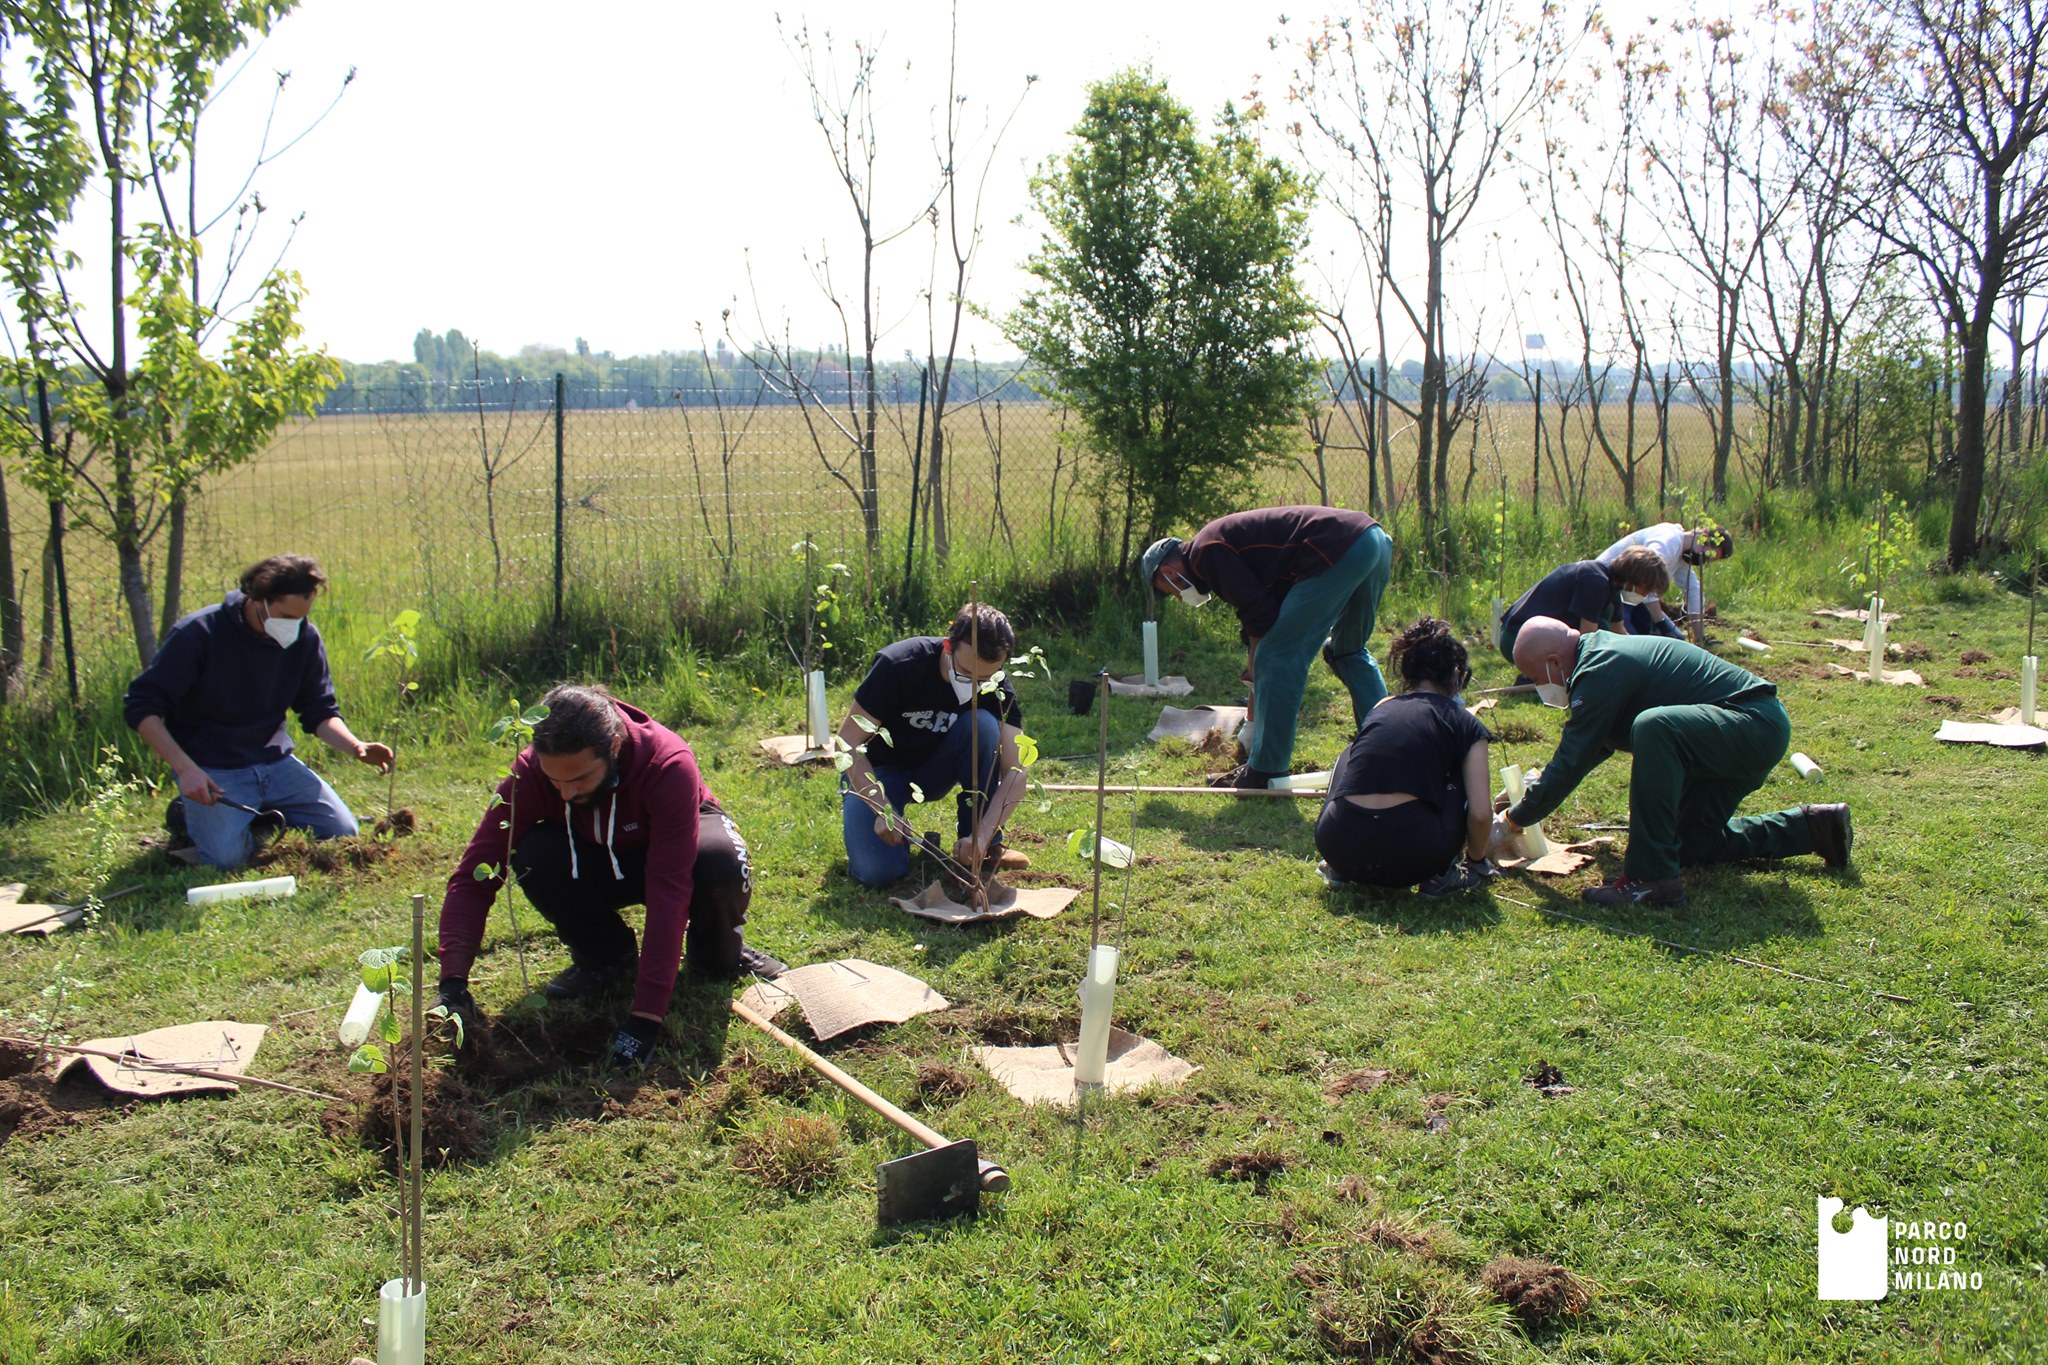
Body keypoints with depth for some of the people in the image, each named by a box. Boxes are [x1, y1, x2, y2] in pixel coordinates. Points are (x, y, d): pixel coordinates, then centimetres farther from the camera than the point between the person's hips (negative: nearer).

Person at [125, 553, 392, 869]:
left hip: (274, 762, 5)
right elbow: (141, 707, -14)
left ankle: (257, 819, 16)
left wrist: (356, 747, -17)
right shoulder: (199, 633, -16)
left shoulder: (305, 638, -3)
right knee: (226, 856, -24)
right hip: (212, 769, -5)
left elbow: (320, 712, 5)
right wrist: (185, 769, -25)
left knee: (342, 831, -5)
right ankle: (190, 815, 8)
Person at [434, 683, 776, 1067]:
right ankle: (607, 956, -2)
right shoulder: (529, 773, -28)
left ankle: (716, 952, -3)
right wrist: (453, 982, -40)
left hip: (675, 849, -2)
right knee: (533, 858, -30)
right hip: (599, 862, 3)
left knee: (719, 862, -38)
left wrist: (645, 1015, -42)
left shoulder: (669, 764, -37)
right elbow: (474, 876, -27)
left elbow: (668, 890, -40)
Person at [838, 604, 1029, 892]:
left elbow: (1014, 772, -25)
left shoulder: (998, 690, -19)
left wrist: (982, 835, -41)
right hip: (878, 771, -3)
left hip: (934, 770, 3)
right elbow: (848, 742, -23)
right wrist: (884, 810, -33)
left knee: (983, 725, -28)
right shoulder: (898, 665, -28)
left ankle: (980, 853, -17)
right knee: (877, 871, -27)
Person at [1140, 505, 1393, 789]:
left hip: (1338, 550, -11)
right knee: (1349, 652, 27)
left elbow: (1260, 615, -6)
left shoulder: (1205, 552, -1)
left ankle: (1265, 773, 2)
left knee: (1276, 657, -3)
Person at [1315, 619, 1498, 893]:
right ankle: (1440, 873, 14)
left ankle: (1339, 868, 22)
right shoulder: (1465, 723, 11)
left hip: (1338, 846, 3)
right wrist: (1477, 861, 22)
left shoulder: (1382, 707, 22)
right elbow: (1480, 813, 1)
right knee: (1461, 778, 23)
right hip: (1409, 858, -3)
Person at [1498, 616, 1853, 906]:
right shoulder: (1603, 652, 11)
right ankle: (1813, 827, 28)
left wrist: (1515, 820, -10)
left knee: (1652, 727, -37)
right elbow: (1592, 746, 26)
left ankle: (1652, 876, -31)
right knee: (1692, 846, 18)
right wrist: (1541, 786, 22)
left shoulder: (1600, 671, -21)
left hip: (1754, 724, -11)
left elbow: (1572, 761, -21)